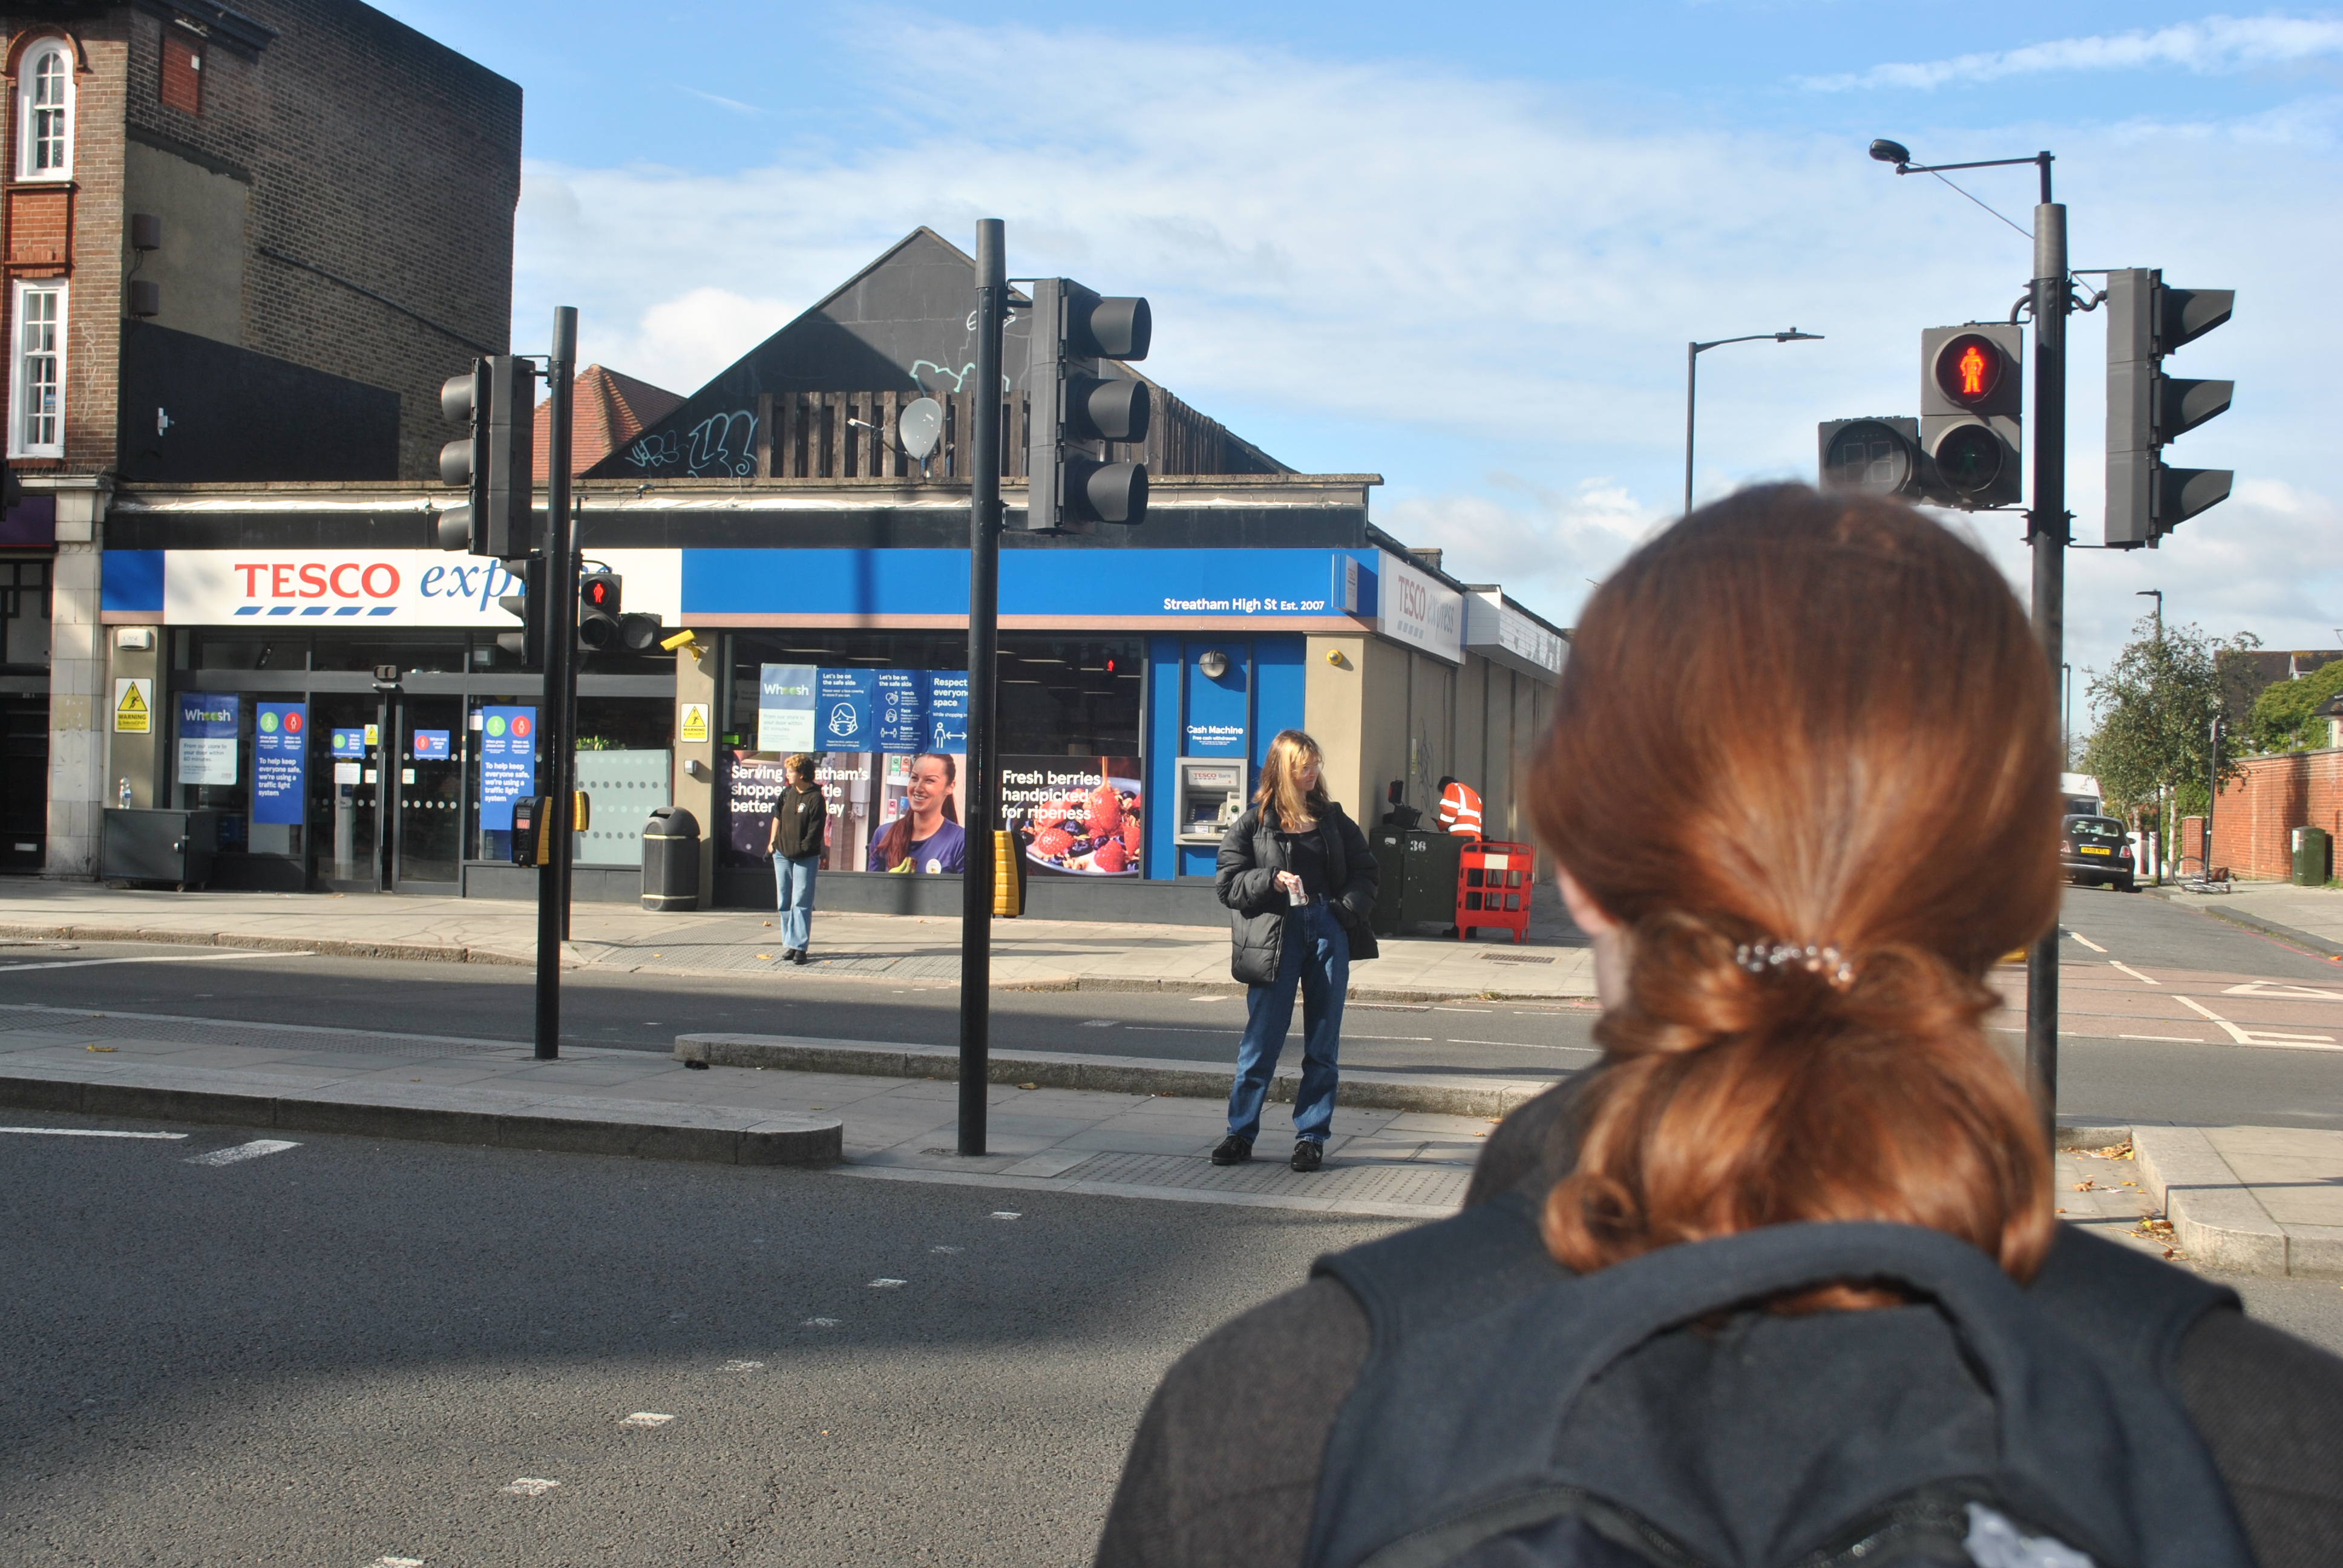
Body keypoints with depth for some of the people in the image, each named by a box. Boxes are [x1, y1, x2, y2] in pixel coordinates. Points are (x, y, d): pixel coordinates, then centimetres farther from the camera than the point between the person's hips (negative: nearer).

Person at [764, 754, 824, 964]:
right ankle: (788, 943, 17)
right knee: (785, 903, 9)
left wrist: (800, 850, -14)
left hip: (805, 859, -6)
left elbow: (815, 833, -13)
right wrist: (772, 842, 12)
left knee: (801, 903, -7)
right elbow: (777, 816, 19)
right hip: (782, 856, 6)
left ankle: (798, 947, -7)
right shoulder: (787, 793, 6)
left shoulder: (816, 799, -13)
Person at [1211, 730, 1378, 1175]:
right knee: (1261, 1041, -1)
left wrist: (1349, 908, -4)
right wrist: (1271, 881, -15)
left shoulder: (1333, 819, 12)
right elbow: (1228, 884, 1)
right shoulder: (1252, 824, 3)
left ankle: (1311, 1137, 12)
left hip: (1328, 933, 3)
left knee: (1322, 1045, 4)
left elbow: (1364, 871, 14)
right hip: (1275, 936, -3)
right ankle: (1240, 1134, 10)